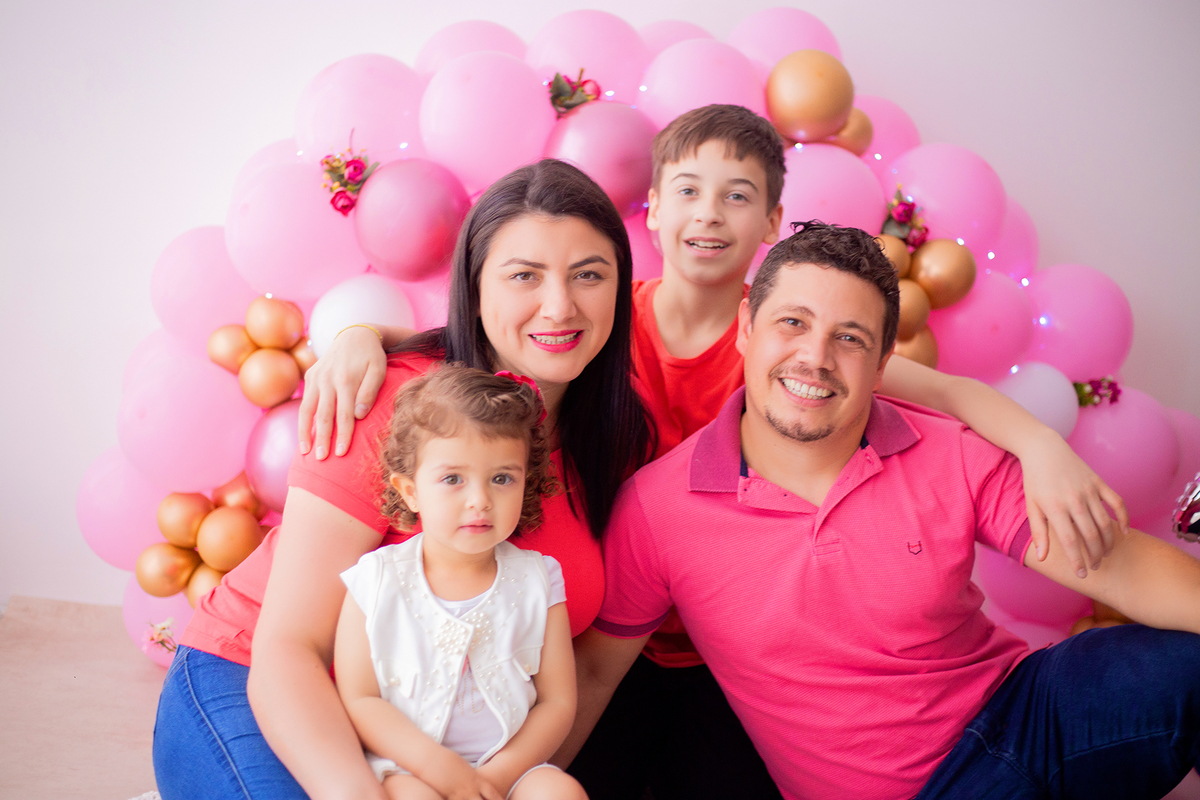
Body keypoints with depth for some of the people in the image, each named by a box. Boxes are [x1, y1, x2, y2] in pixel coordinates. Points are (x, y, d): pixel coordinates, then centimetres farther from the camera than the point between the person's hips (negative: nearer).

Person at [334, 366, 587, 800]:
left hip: (511, 762, 2)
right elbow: (357, 699, -6)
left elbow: (557, 702, 0)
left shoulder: (536, 581, -1)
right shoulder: (378, 581, -6)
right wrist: (435, 764, -17)